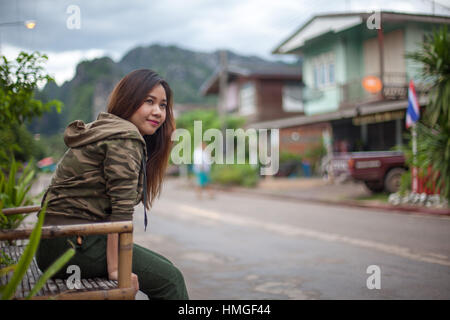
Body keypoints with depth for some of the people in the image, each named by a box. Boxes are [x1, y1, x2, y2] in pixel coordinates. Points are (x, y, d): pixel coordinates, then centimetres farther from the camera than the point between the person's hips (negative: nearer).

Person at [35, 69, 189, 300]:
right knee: (169, 279, -9)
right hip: (72, 244, -11)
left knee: (164, 269, 13)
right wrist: (115, 269, -22)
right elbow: (121, 209, -21)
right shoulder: (125, 138, -13)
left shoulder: (105, 129, 20)